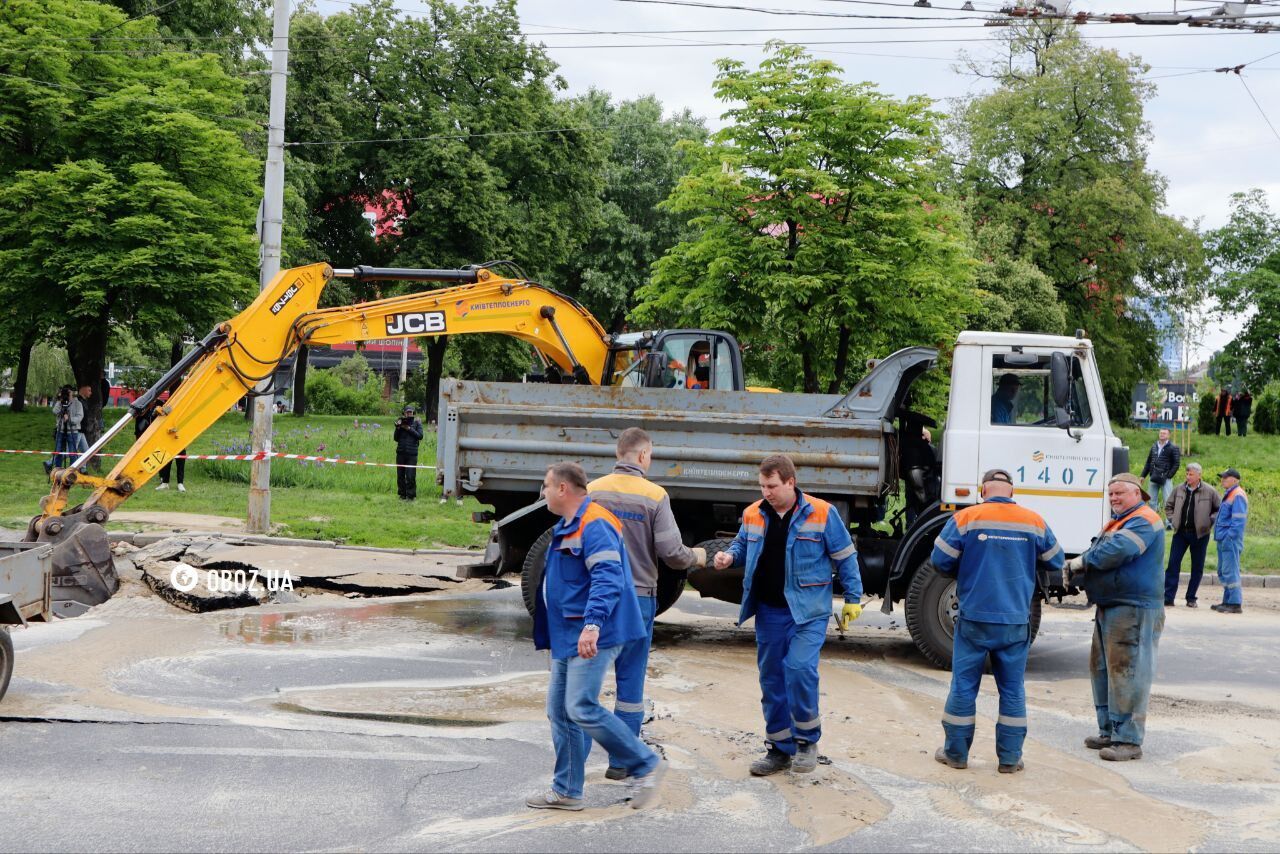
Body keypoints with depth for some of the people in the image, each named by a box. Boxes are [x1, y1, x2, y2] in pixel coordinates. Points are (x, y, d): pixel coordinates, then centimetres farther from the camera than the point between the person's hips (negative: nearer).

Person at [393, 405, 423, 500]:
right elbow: (396, 438, 9)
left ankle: (410, 495, -2)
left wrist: (409, 429, -11)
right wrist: (398, 428, -6)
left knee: (410, 476, -8)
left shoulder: (417, 423, 5)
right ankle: (402, 494, 15)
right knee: (400, 475, 6)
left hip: (412, 454, -3)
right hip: (401, 453, 3)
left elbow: (420, 436, -5)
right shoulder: (400, 422, 11)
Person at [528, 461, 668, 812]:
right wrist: (551, 632, 31)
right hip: (568, 637, 11)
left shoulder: (594, 526, -16)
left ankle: (646, 765, -2)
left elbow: (608, 578, -27)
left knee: (582, 708, -15)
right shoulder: (567, 527, 18)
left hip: (592, 638, -11)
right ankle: (566, 790, 18)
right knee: (559, 710, 10)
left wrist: (592, 624, -38)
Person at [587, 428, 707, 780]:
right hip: (637, 598, -2)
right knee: (630, 681, 8)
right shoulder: (655, 496, -9)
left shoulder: (592, 491, -2)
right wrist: (696, 557, 11)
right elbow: (671, 553, -11)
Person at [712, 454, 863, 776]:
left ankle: (808, 740, 0)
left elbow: (845, 557, 0)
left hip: (807, 612, -5)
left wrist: (852, 599, -1)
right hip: (768, 611, 5)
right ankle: (780, 748, 21)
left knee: (800, 668, -20)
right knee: (771, 679, 8)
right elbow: (742, 545, 21)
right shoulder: (753, 515, 5)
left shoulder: (822, 514, -7)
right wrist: (730, 556, -1)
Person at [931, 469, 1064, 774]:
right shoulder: (1034, 523, 1)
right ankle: (1010, 758, 13)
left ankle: (956, 753, 15)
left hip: (974, 619, -1)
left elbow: (940, 561, -6)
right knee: (1012, 690, 10)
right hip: (1016, 622, 2)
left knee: (964, 686, 8)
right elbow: (1056, 563, 11)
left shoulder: (965, 519, -7)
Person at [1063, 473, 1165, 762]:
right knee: (1102, 670, 15)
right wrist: (1079, 566, -1)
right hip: (1109, 608, 11)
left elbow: (1118, 550, -27)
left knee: (1126, 673, -10)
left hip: (1133, 610, -11)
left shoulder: (1143, 521, -12)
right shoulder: (1120, 521, 22)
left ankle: (1129, 740, -6)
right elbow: (1100, 551, 21)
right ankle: (1109, 731, 24)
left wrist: (1084, 561, -13)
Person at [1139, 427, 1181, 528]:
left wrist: (1168, 476, -12)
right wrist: (1143, 475, 11)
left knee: (1168, 501, -5)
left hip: (1165, 479, -5)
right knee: (1152, 501, 9)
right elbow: (1148, 462, 18)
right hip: (1153, 478, 5)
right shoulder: (1154, 446, 13)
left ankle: (1169, 522, -3)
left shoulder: (1173, 448, -1)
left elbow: (1176, 464, -4)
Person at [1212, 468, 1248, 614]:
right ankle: (1227, 601, 21)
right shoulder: (1228, 495, 18)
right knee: (1223, 572, 15)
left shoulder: (1238, 496, -13)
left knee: (1230, 572, -9)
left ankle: (1235, 604, -7)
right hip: (1224, 540, 11)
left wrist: (1229, 537, -21)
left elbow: (1238, 520, -19)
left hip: (1230, 541, -11)